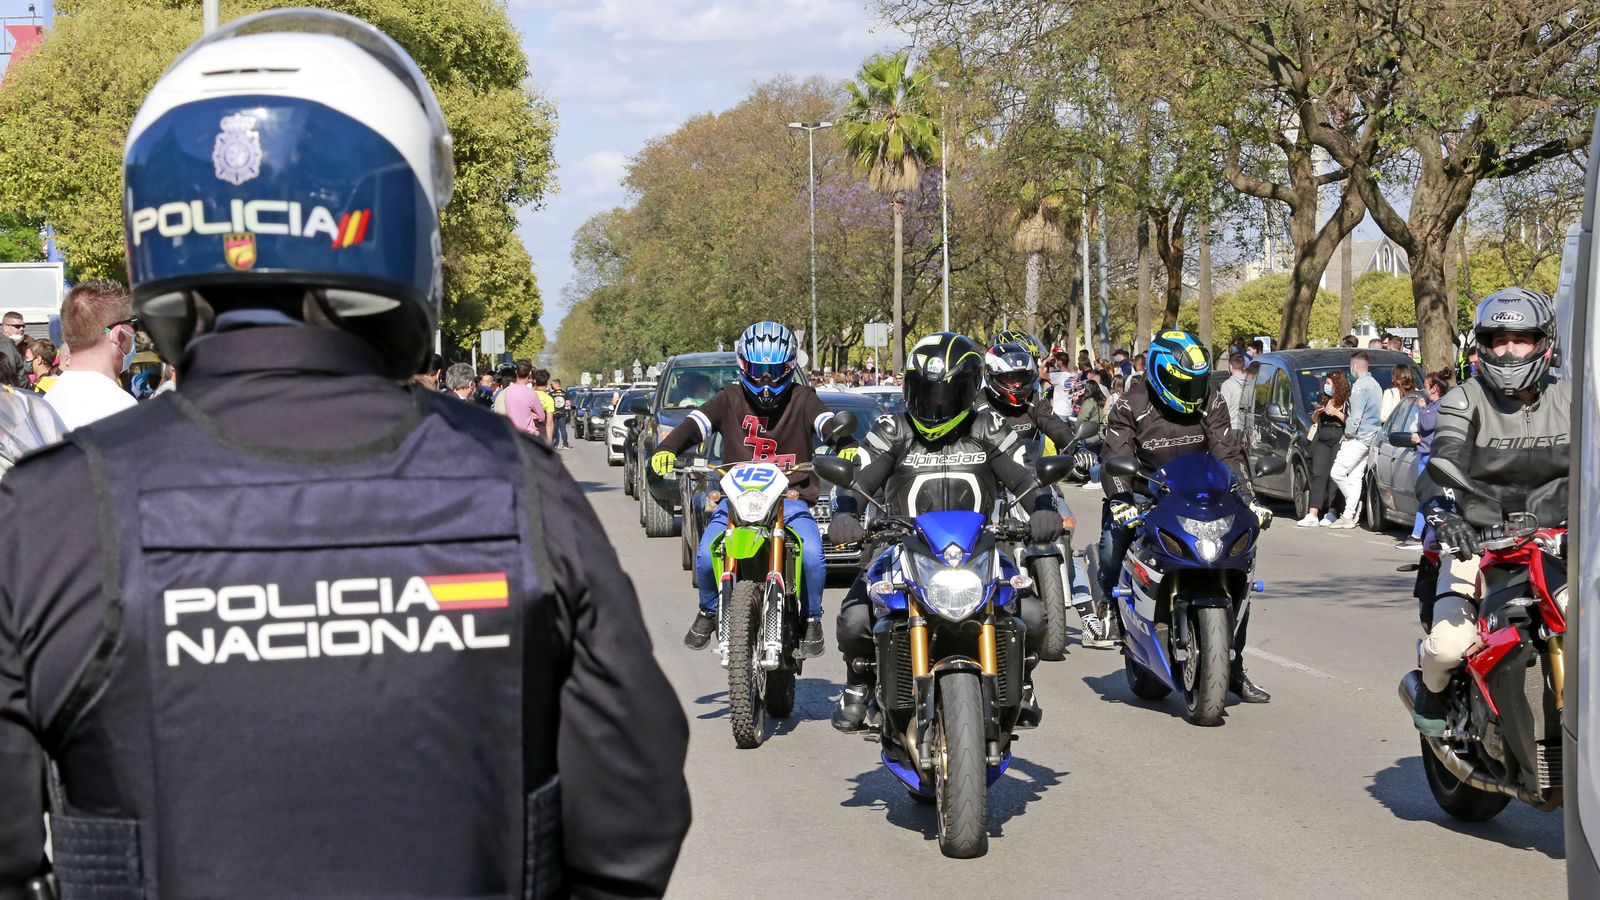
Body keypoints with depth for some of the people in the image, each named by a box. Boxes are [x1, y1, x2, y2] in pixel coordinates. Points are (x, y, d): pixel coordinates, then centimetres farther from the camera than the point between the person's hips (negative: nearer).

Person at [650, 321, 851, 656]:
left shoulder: (802, 399, 7)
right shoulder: (730, 399, 7)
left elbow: (827, 422, -9)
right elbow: (695, 423, -6)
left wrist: (846, 446, -32)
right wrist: (667, 448, -26)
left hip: (790, 499, -1)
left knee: (812, 556, -27)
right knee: (706, 557, -21)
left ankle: (812, 619, 2)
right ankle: (709, 612, 12)